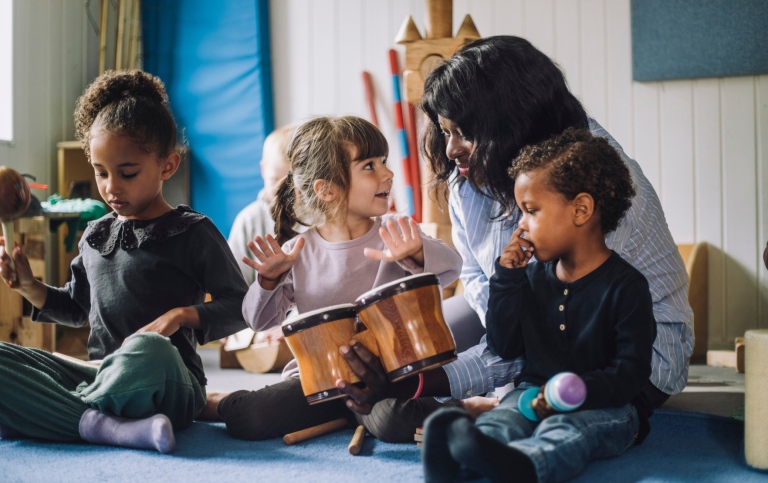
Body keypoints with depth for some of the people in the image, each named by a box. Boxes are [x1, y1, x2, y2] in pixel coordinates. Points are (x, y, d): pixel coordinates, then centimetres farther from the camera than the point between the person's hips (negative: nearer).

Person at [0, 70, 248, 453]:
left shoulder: (193, 233, 2)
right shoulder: (96, 236, 18)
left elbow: (239, 307, 0)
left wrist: (183, 314, -17)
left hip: (168, 386, -6)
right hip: (101, 376, 6)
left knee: (147, 350, -43)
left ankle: (71, 414, -18)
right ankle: (106, 426, -31)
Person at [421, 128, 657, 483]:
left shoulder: (626, 286, -6)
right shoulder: (534, 277, 14)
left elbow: (632, 371, -11)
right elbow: (504, 347, 13)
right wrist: (507, 278, 3)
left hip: (605, 404, -5)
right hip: (534, 393, 5)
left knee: (565, 429, -38)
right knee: (497, 419, -27)